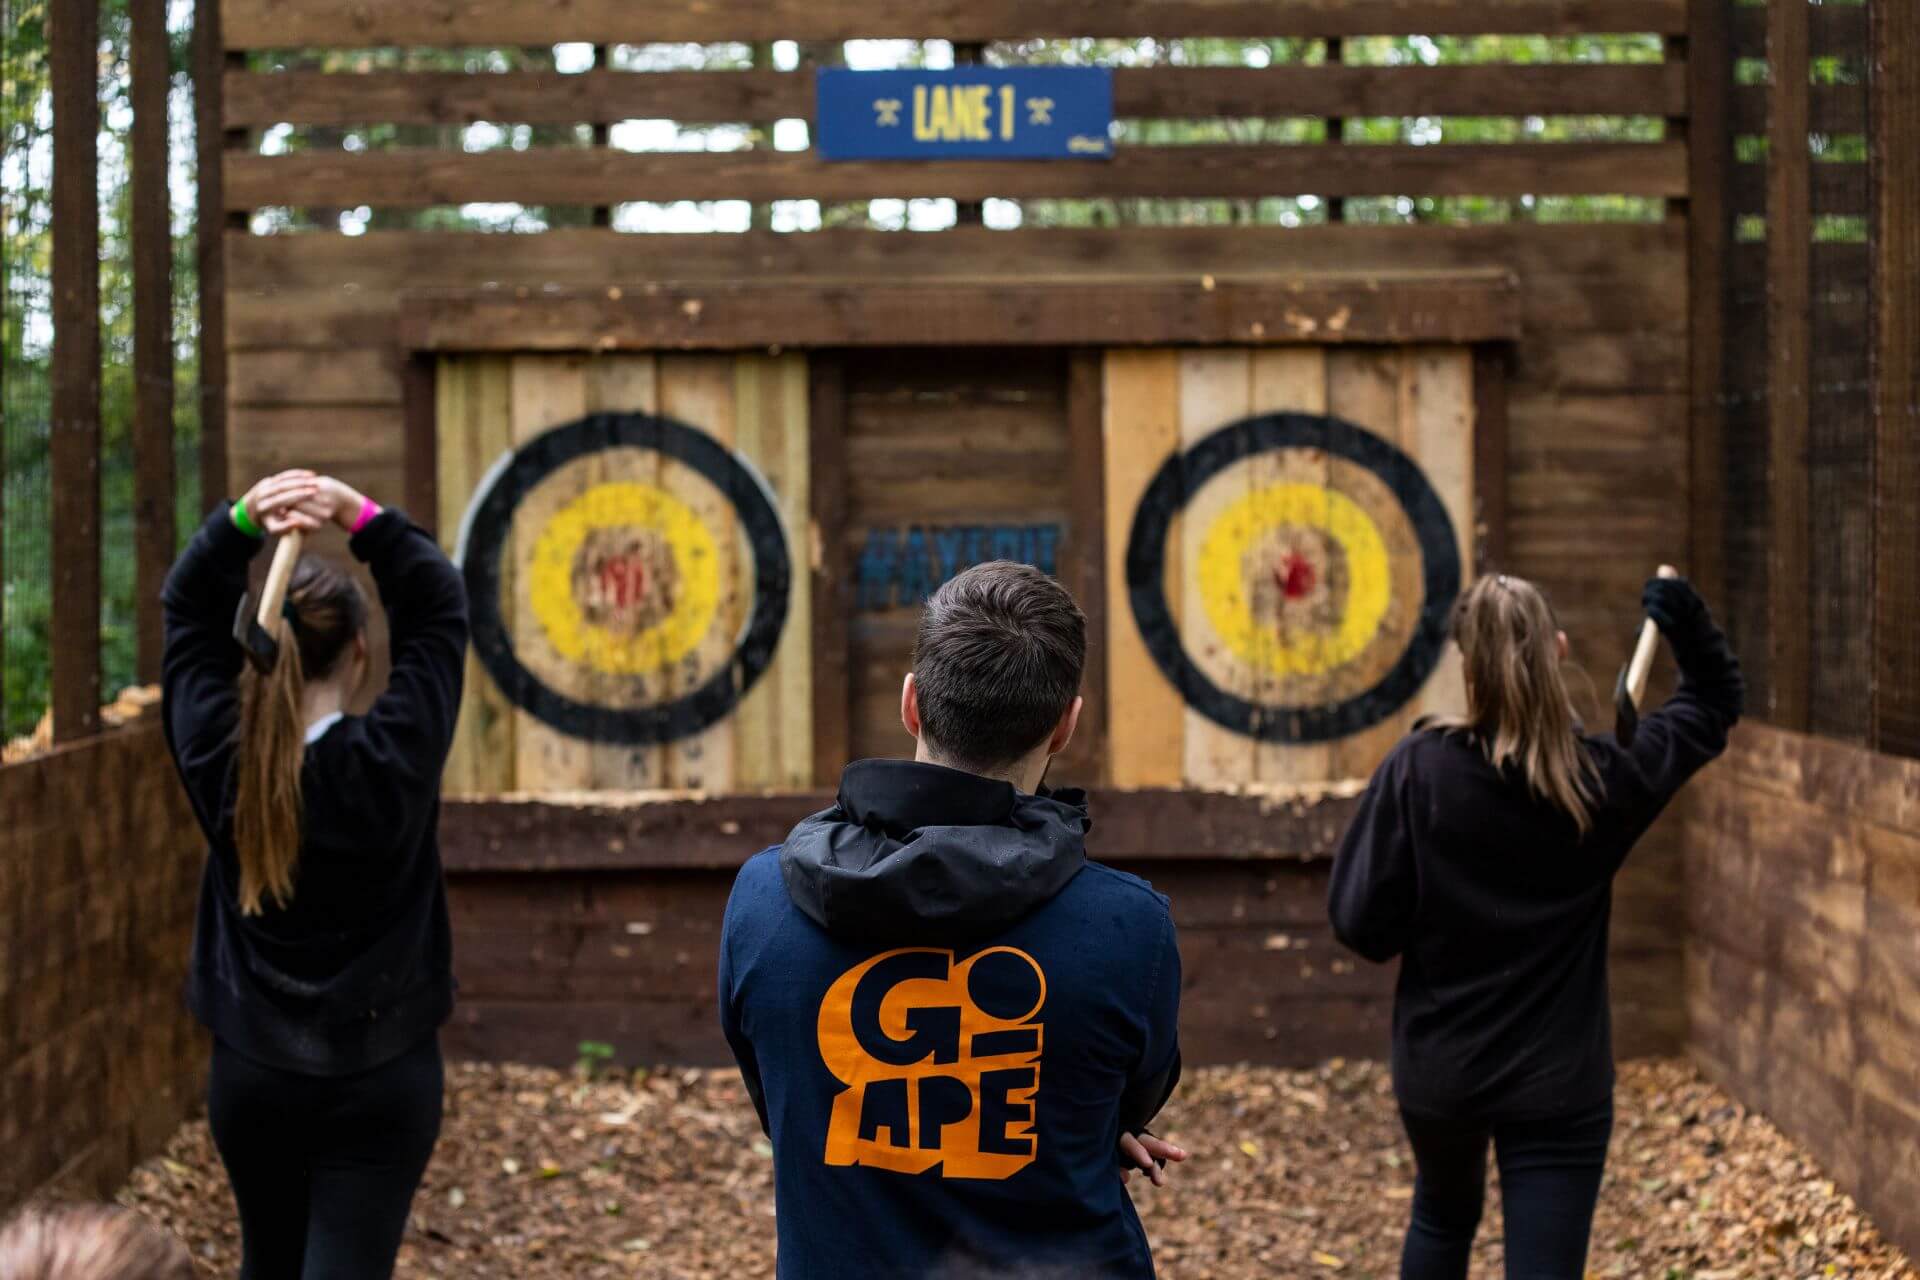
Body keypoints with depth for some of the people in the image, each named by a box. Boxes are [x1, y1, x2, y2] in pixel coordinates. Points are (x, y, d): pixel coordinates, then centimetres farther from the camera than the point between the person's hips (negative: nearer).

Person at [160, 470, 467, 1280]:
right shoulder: (393, 759, -17)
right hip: (380, 1075, -3)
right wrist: (362, 518, -20)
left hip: (250, 1070, 3)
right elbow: (438, 608, -8)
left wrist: (243, 520, -14)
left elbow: (189, 608, 1)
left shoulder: (217, 756, -10)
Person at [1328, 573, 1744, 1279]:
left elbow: (1361, 924, -14)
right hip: (1560, 1081, -1)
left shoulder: (1418, 770, -15)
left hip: (1439, 1068, 1)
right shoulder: (1605, 778, -9)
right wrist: (1691, 628, -6)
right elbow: (1717, 701, 9)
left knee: (1442, 1219, 28)